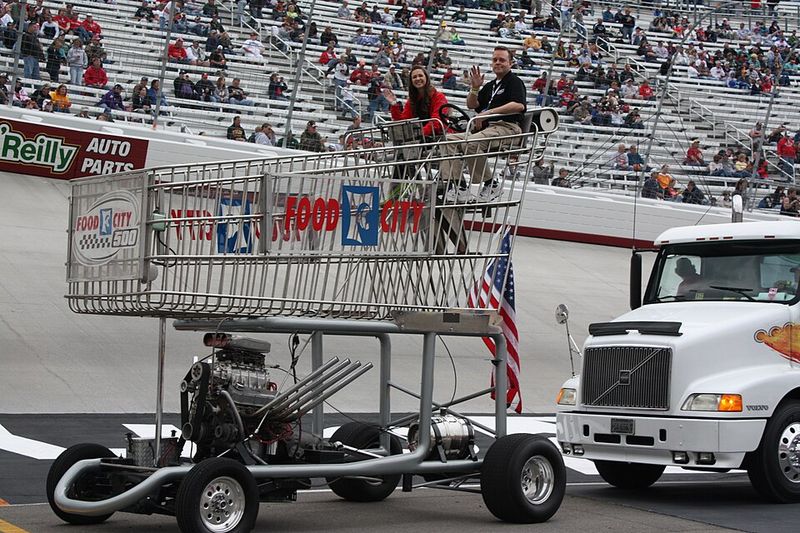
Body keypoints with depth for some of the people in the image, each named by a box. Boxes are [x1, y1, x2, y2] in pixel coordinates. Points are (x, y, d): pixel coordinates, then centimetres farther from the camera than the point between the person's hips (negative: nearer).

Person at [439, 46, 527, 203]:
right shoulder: (490, 86, 27)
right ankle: (458, 186, -20)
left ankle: (490, 184, -20)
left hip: (507, 127, -9)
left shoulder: (514, 82, 2)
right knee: (450, 140, -9)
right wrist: (475, 88, 5)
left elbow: (519, 105, -17)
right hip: (487, 129, 9)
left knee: (470, 143, -33)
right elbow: (471, 104, 25)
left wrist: (488, 112, -18)